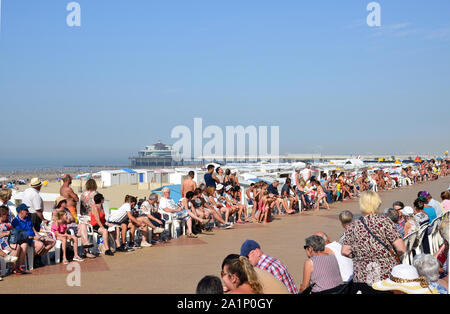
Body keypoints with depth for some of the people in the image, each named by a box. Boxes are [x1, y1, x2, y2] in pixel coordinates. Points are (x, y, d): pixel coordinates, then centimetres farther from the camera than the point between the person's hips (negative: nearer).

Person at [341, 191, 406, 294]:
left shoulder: (353, 226, 0)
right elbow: (401, 249, -11)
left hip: (360, 277, 2)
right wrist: (391, 255, 9)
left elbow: (345, 252, 2)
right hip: (386, 275, -2)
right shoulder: (385, 222, -7)